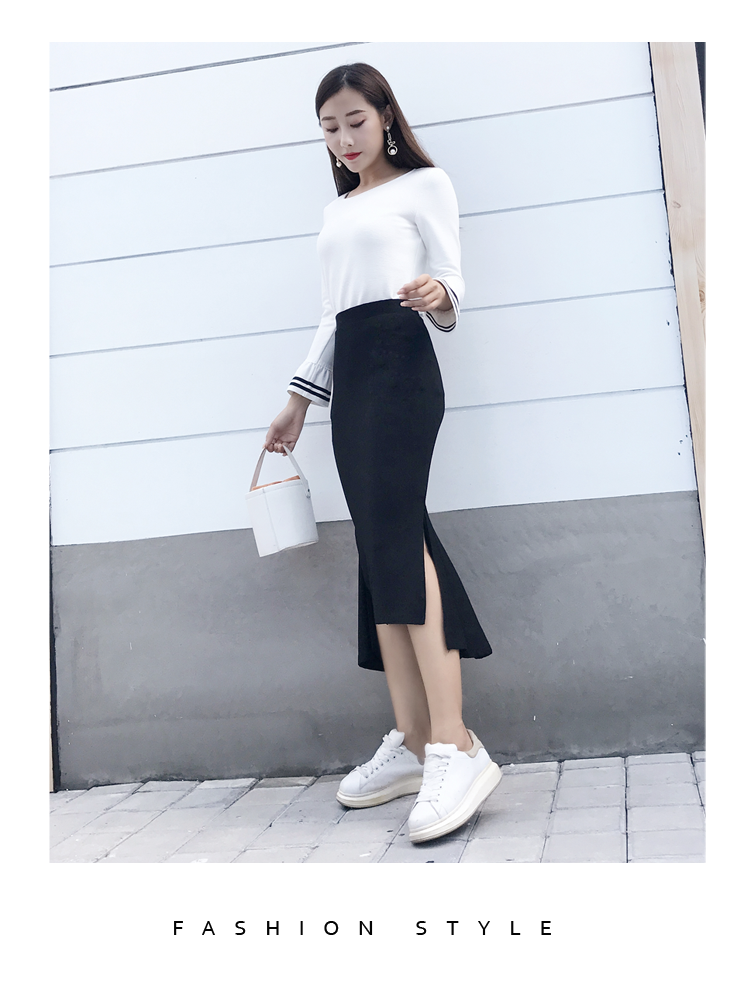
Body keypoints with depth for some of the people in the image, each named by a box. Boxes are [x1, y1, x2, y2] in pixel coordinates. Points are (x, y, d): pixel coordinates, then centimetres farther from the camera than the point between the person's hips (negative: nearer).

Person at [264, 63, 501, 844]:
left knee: (394, 533, -23)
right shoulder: (335, 209, 26)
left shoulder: (423, 184, 8)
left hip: (401, 364, -7)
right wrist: (300, 399, 21)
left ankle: (454, 746, -27)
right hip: (349, 373, 7)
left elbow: (451, 281, -2)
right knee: (383, 547, -1)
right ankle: (412, 742, -1)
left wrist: (437, 296, -26)